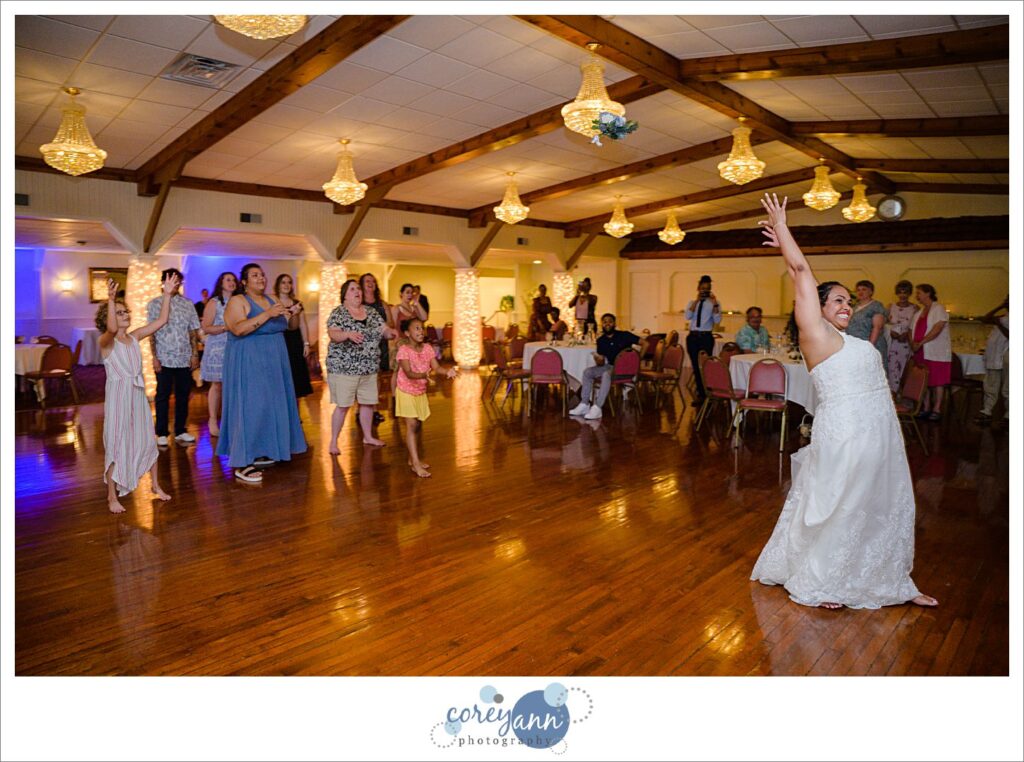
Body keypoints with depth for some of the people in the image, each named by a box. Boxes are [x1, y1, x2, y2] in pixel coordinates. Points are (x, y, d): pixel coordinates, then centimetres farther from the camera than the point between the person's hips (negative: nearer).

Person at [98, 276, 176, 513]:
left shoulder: (134, 337, 6)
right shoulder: (106, 341, -11)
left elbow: (161, 320, 1)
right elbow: (112, 329, -35)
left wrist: (167, 294, -7)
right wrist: (111, 299, -47)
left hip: (138, 395, 6)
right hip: (117, 397, -6)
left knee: (147, 440, 15)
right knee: (116, 445, 1)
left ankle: (155, 485, 30)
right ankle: (112, 496, 12)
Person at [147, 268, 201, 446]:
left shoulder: (188, 304, 8)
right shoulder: (155, 304, 2)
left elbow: (193, 331, 9)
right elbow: (151, 333, -1)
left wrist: (195, 354, 2)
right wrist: (154, 357, -7)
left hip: (185, 358, 2)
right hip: (164, 359, -2)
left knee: (183, 396, 7)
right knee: (163, 396, 4)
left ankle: (180, 431, 18)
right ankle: (162, 433, 13)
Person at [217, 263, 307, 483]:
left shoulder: (271, 301, 12)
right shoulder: (238, 301, -8)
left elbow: (292, 326, 13)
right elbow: (238, 329, -24)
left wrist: (294, 314, -8)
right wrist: (268, 314, -29)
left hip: (273, 361, 8)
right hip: (248, 362, -7)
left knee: (270, 405, 10)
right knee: (249, 406, -10)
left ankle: (259, 452, 22)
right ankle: (241, 464, -8)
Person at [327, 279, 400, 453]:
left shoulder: (371, 312, 9)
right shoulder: (338, 313, -6)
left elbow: (384, 330, 6)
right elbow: (333, 334, -20)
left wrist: (391, 332, -17)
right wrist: (347, 334, -40)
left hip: (369, 367, 5)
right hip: (344, 368, -5)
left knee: (368, 402, 12)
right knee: (343, 406, -3)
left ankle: (368, 436, 29)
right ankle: (333, 441, 9)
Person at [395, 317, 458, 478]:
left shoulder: (427, 348, -3)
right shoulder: (404, 350, -20)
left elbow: (436, 366, -10)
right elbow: (409, 373, -30)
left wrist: (447, 372, -31)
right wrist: (424, 375, -49)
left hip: (421, 392, 6)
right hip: (406, 391, -6)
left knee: (418, 425, 13)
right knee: (411, 425, -11)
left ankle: (412, 458, 28)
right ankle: (416, 464, -10)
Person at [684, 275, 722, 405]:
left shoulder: (714, 303, 2)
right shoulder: (692, 303, 9)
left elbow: (717, 320, -12)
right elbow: (688, 316, -10)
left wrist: (714, 303, -20)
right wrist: (697, 300, -14)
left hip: (706, 337, -3)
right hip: (693, 337, 3)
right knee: (695, 366, 9)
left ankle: (704, 395, 6)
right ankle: (701, 393, 21)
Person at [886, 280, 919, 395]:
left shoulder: (914, 309, 5)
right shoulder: (891, 307, 9)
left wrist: (907, 333, -13)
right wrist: (891, 331, -11)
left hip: (906, 343, 0)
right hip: (892, 342, 0)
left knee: (903, 369, 0)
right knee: (892, 368, -6)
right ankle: (893, 393, 0)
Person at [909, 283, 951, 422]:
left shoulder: (938, 309, -6)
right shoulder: (918, 313, 17)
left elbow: (937, 329, -17)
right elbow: (912, 330, 16)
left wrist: (920, 343, -18)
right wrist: (913, 344, -3)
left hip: (936, 352, -7)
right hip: (921, 353, 7)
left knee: (937, 381, -2)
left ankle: (937, 409, 2)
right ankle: (926, 408, 14)